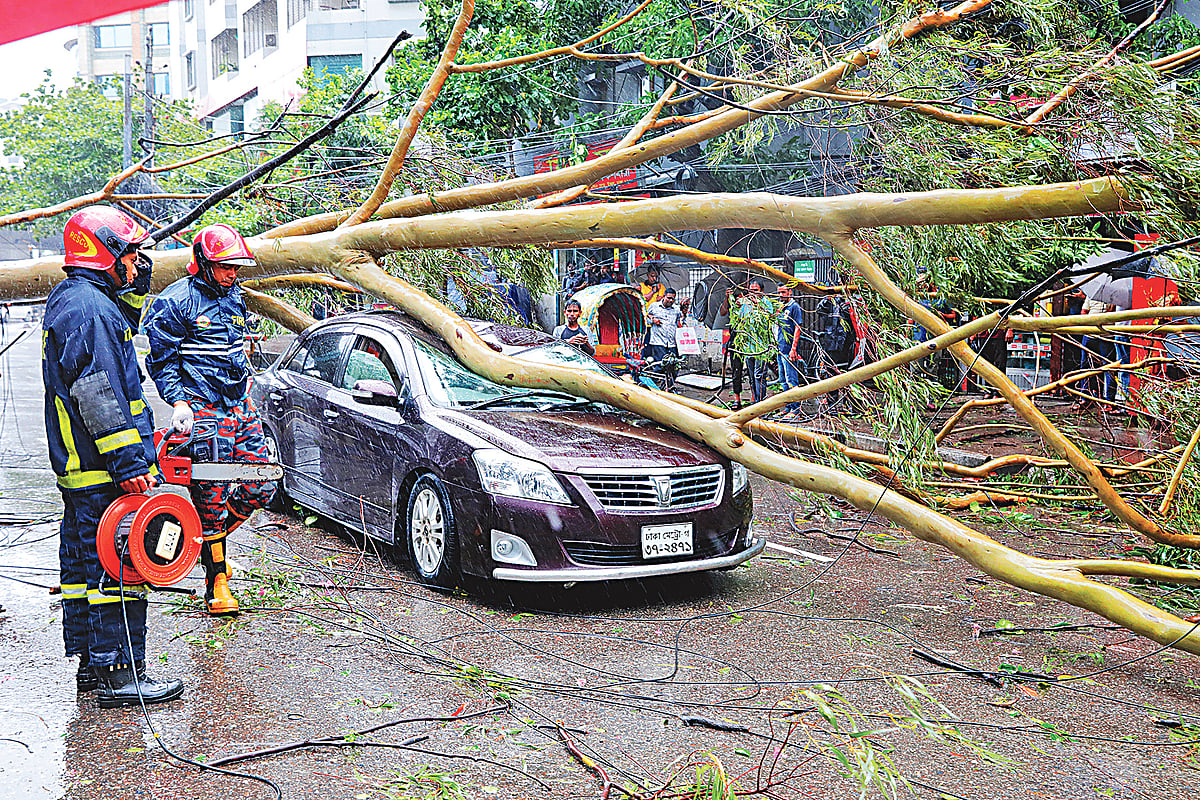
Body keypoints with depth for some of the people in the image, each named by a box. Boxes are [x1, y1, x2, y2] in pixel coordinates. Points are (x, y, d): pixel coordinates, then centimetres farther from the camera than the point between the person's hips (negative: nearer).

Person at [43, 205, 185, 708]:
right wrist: (128, 462, -24)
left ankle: (91, 663, 26)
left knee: (86, 563, 16)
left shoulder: (71, 300, 16)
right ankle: (119, 675, -2)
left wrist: (135, 288, 20)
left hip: (79, 468, 11)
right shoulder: (88, 306, -17)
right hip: (103, 475, -11)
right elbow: (98, 396, -23)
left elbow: (122, 329, 36)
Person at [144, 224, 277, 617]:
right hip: (202, 411, -7)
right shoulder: (176, 302, -8)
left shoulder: (233, 298, 15)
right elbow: (161, 360, -7)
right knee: (212, 498, -5)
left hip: (241, 408, 7)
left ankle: (206, 538, 26)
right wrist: (179, 403, -16)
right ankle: (216, 582, 5)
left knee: (260, 489, 3)